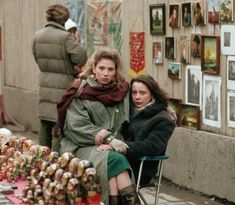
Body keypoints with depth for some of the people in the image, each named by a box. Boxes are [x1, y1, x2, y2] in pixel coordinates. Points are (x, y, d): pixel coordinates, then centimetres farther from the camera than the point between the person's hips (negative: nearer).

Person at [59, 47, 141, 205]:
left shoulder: (122, 91, 8)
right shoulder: (81, 92, -2)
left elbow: (122, 125, 8)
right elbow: (77, 127, -8)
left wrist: (112, 142, -12)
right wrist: (108, 139, -16)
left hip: (111, 146, 3)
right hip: (83, 146, -2)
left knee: (115, 160, -32)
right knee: (112, 159, -31)